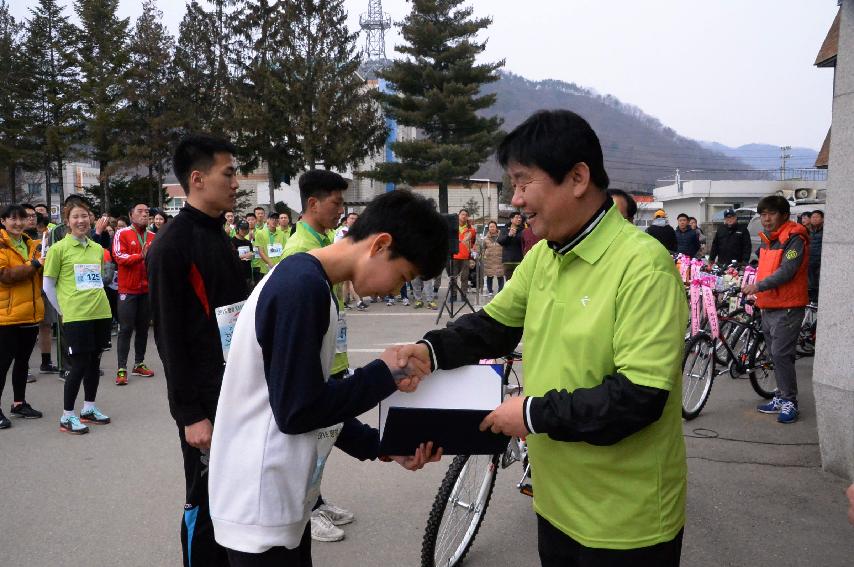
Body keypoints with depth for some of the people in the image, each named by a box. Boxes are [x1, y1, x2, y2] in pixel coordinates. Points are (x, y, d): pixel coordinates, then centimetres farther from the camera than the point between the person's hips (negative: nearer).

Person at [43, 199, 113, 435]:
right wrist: (64, 310, 0)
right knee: (80, 364, -4)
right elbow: (48, 285, 0)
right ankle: (67, 416, 10)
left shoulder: (97, 248, 10)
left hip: (101, 313, 5)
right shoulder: (59, 248, -4)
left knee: (94, 362, 12)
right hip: (75, 316, -5)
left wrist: (96, 299, 14)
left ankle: (89, 409, 26)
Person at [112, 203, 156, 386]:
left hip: (147, 289, 4)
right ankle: (122, 369, 0)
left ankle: (139, 364, 21)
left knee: (143, 328, 10)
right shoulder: (122, 234, -3)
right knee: (126, 329, -3)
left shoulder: (154, 237, 8)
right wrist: (141, 256, -25)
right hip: (128, 290, -4)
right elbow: (119, 256, -14)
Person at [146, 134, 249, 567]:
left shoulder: (219, 235, 11)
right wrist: (190, 413, -16)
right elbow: (169, 336, -16)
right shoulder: (172, 245, -14)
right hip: (204, 400, -8)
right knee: (206, 502, 5)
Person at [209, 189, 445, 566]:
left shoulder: (308, 282, 9)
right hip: (261, 506, -9)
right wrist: (383, 375, -13)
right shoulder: (303, 286, -22)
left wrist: (381, 446, 4)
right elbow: (297, 412, -23)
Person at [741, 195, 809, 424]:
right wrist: (756, 292, 15)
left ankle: (790, 401, 1)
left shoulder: (794, 239, -12)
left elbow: (787, 271, -23)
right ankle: (781, 397, 23)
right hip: (768, 306, 8)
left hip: (787, 307, -8)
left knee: (781, 354, -9)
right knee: (775, 354, 13)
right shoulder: (766, 240, 14)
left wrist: (759, 286, -29)